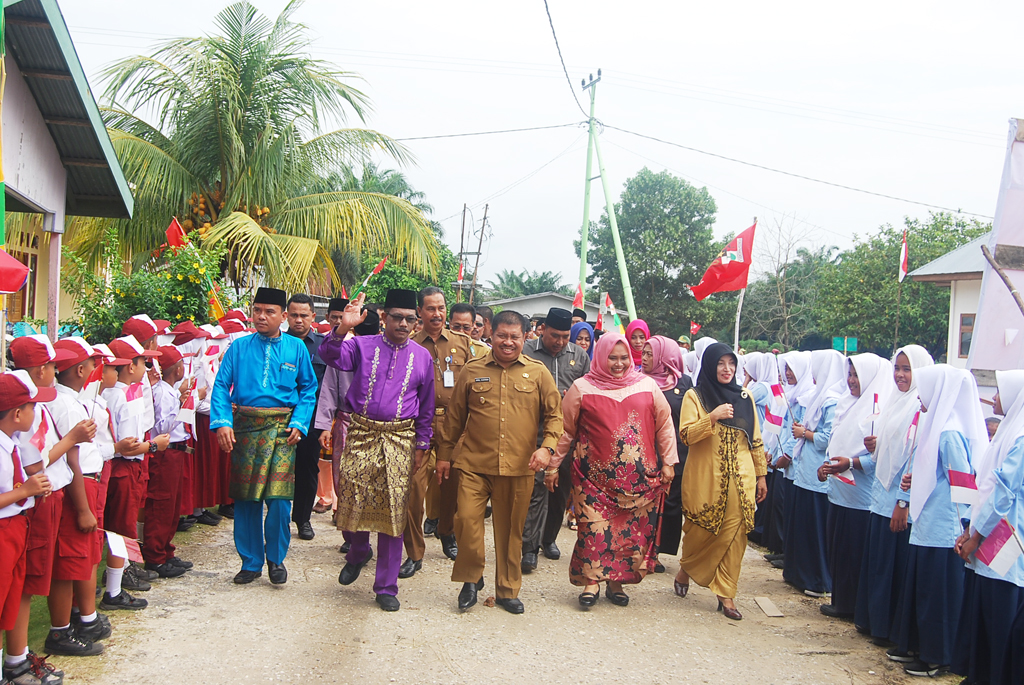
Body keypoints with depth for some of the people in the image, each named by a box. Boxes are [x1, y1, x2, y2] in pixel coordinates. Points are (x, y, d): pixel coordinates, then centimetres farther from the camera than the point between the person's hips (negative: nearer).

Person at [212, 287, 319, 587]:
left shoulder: (296, 348, 7)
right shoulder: (239, 347, 7)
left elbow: (308, 389, 8)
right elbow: (221, 386, 2)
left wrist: (299, 423, -5)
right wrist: (222, 422, -11)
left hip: (281, 428, -1)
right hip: (245, 427, 1)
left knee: (279, 497, -8)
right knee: (246, 499, 4)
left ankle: (276, 559, 12)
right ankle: (251, 562, 18)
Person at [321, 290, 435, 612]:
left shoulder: (422, 356, 7)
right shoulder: (362, 345, 2)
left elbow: (426, 406, 12)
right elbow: (330, 356, -17)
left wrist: (421, 446, 10)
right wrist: (342, 328, -34)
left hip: (400, 439, 1)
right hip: (361, 434, 0)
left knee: (393, 510, 1)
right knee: (353, 500, 4)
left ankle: (386, 587, 12)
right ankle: (358, 552, 38)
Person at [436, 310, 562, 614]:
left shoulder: (538, 372, 6)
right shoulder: (472, 371, 6)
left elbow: (554, 414, 8)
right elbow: (454, 416, 12)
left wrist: (547, 446, -8)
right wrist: (445, 454, 14)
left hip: (519, 467, 0)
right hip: (474, 463, 0)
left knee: (511, 529, 8)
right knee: (466, 517, -13)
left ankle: (507, 590, 23)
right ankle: (471, 578, 10)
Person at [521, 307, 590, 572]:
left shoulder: (579, 355, 10)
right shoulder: (526, 351, -1)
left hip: (568, 435, 4)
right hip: (536, 434, -4)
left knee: (561, 490, 12)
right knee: (536, 488, -10)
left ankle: (549, 538, 29)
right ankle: (529, 547, -6)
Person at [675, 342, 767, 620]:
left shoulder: (744, 397, 10)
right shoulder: (694, 396, 1)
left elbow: (756, 440, 13)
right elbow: (686, 435, -10)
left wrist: (761, 475, 12)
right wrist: (712, 418, -23)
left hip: (739, 478, 2)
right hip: (705, 477, -2)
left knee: (734, 534, -2)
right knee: (701, 530, 4)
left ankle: (726, 594, 6)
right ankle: (686, 568, 34)